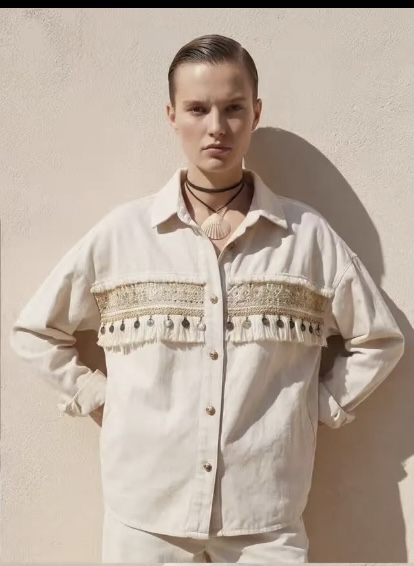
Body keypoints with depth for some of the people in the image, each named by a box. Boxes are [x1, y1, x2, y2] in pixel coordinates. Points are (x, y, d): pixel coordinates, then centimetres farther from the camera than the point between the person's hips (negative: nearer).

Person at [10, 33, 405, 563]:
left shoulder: (308, 236, -3)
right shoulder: (122, 232, -3)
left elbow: (380, 339, 7)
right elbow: (34, 331, 7)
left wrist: (321, 406, -1)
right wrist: (94, 394, 0)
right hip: (145, 512, 1)